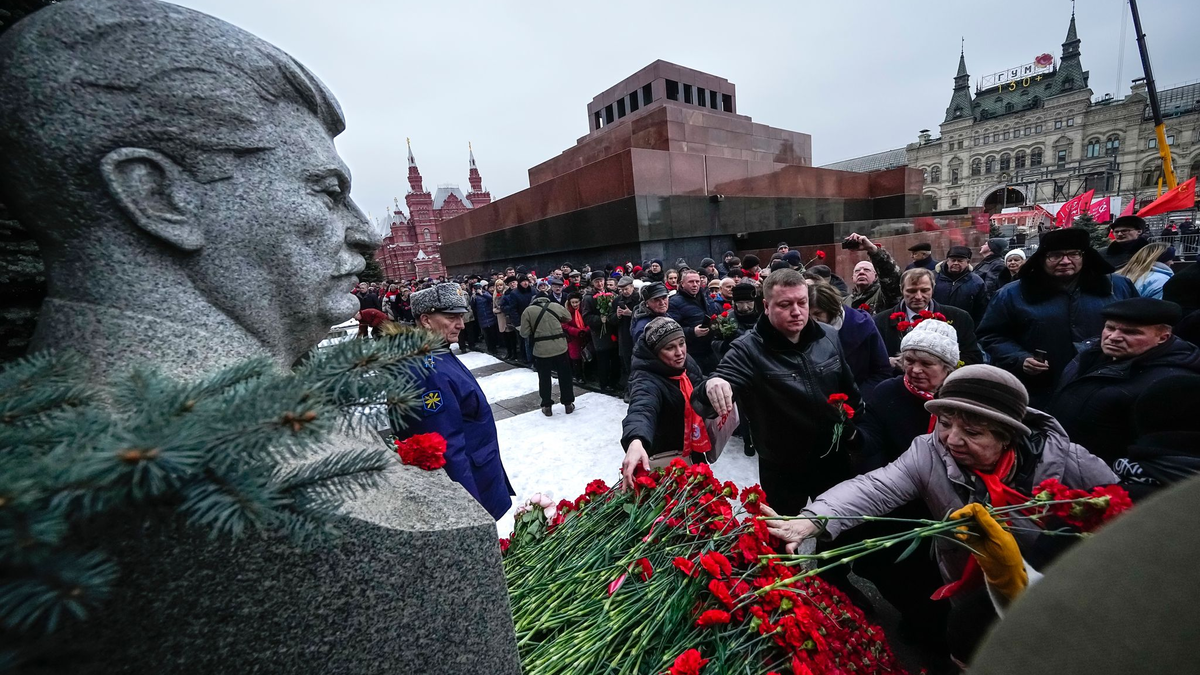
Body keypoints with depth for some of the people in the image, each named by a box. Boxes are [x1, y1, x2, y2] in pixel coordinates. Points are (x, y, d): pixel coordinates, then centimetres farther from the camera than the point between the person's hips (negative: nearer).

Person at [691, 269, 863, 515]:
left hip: (835, 457, 4)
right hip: (783, 469, -4)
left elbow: (849, 387, 10)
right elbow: (704, 405, -35)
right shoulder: (747, 350, -24)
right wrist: (712, 386, -55)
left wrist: (853, 425, 11)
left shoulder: (828, 337, -7)